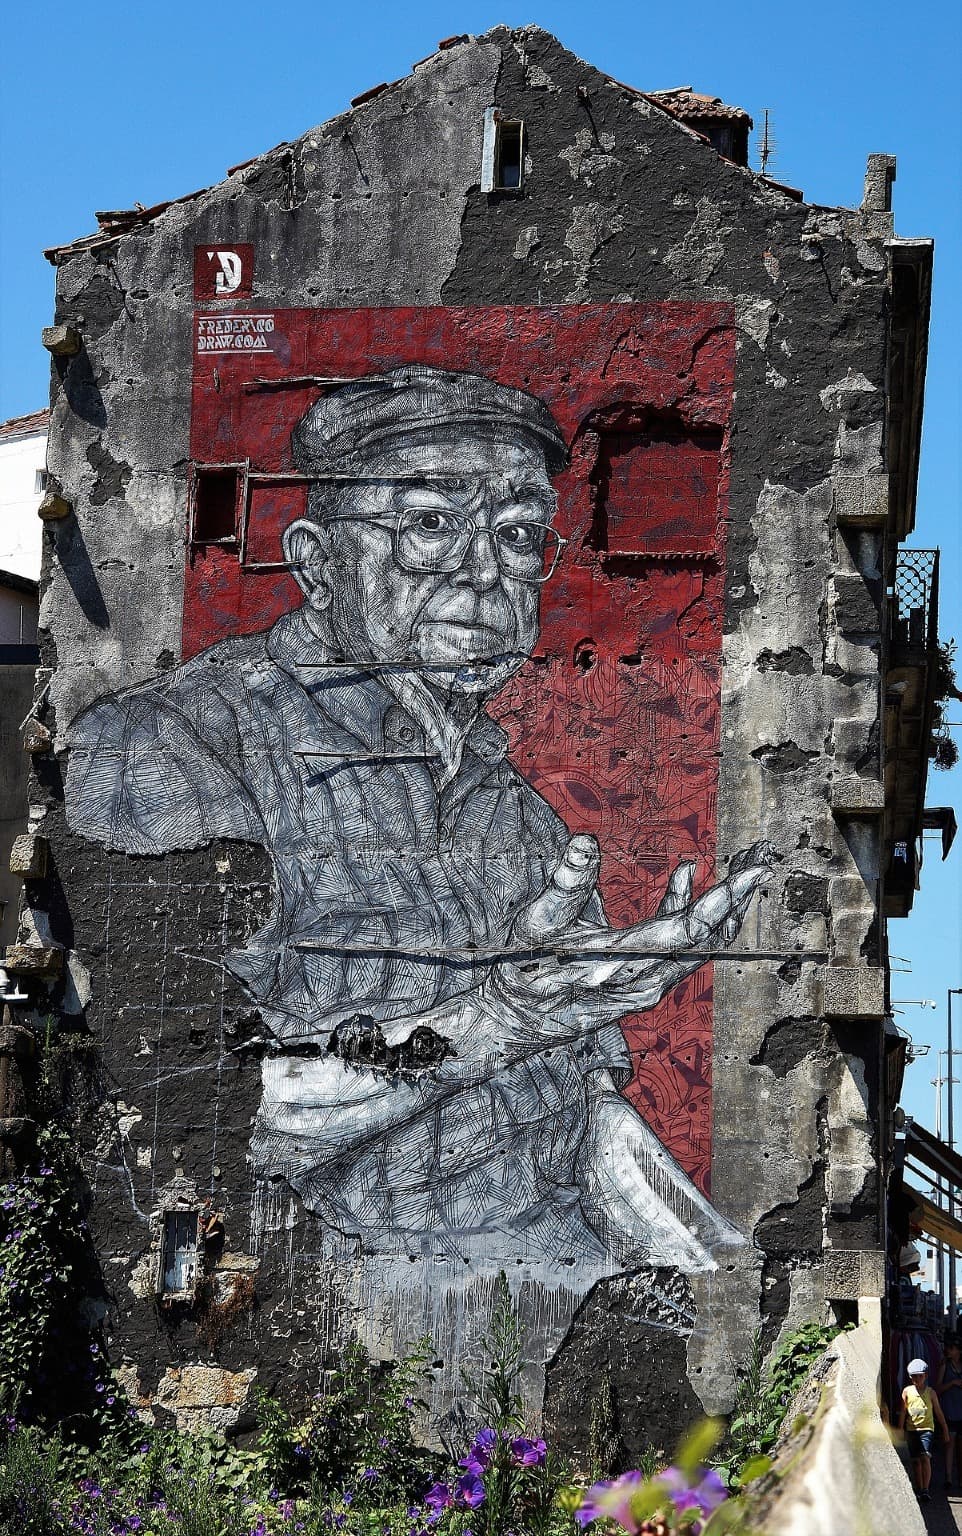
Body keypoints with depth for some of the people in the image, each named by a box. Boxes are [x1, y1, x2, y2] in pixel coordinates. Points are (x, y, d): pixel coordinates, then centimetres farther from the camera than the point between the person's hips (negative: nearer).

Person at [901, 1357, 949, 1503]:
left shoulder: (930, 1392, 3)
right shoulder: (907, 1391, 4)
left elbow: (938, 1412, 10)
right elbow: (903, 1412, 8)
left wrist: (945, 1431, 12)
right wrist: (900, 1430, 6)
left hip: (927, 1428, -2)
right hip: (912, 1430, 2)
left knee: (925, 1457, -18)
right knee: (916, 1461, 5)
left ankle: (925, 1490, -16)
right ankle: (919, 1490, 13)